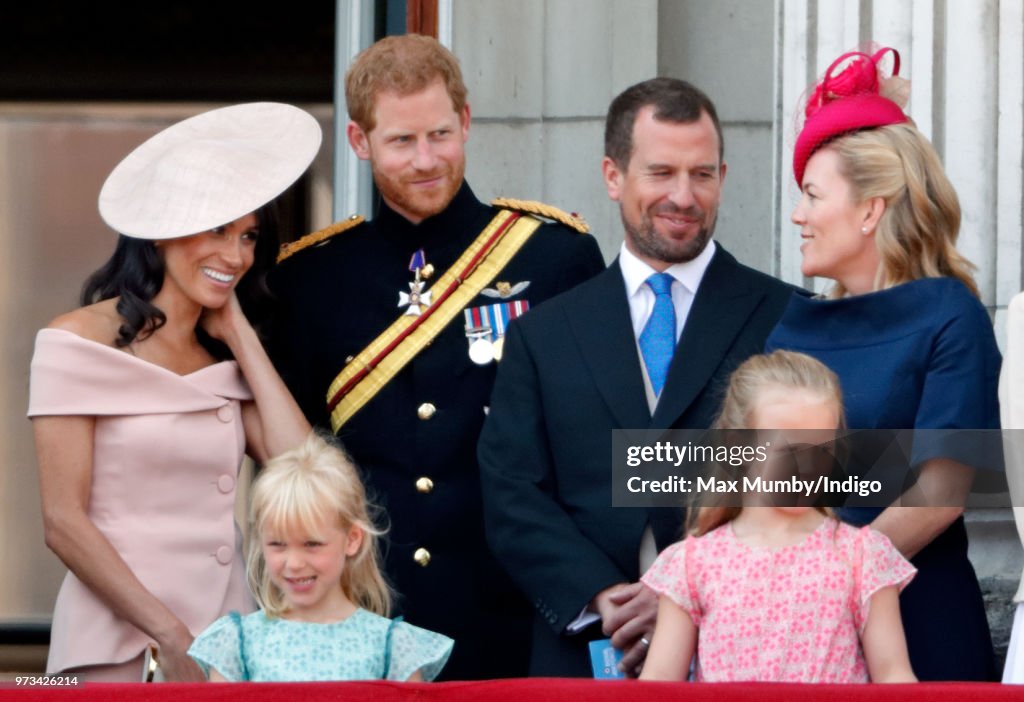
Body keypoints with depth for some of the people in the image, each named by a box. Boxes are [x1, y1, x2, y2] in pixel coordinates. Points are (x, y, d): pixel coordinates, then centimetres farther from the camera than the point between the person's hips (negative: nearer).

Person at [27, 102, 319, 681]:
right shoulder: (82, 341, -3)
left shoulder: (226, 355, 12)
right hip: (118, 647, -5)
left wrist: (241, 337, 4)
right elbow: (64, 522, -9)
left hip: (226, 636, 5)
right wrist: (172, 636, -14)